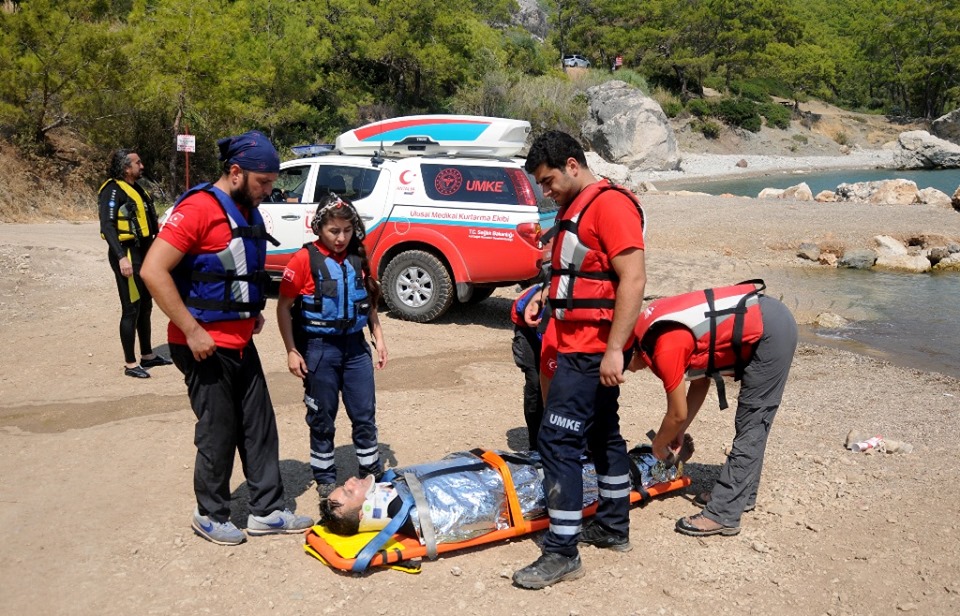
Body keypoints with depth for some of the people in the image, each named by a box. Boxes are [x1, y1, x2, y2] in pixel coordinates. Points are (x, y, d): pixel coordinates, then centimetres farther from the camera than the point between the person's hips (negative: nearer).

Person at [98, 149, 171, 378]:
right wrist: (121, 257, -31)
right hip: (127, 255, -10)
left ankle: (147, 355, 30)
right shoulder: (113, 191, -13)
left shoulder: (136, 188, 16)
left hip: (143, 253, 10)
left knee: (145, 307, 17)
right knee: (131, 310, -5)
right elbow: (107, 226, -22)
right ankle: (130, 363, 3)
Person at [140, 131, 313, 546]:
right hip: (205, 345, -8)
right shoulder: (199, 208, -16)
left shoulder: (248, 211, 11)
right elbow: (153, 271, -22)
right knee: (219, 433, 3)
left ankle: (267, 511, 23)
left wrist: (253, 312, 10)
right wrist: (192, 331, -22)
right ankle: (211, 516, 22)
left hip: (241, 342, 8)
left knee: (259, 427, 12)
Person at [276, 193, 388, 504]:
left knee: (365, 414, 10)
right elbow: (284, 307, -6)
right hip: (319, 349, -4)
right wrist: (291, 351, -9)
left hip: (355, 347, 4)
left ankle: (373, 472, 25)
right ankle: (325, 478, 24)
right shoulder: (305, 259, -11)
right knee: (322, 418, 9)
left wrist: (379, 339, 9)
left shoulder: (358, 258, 4)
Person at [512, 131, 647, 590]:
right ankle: (613, 528, 30)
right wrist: (546, 294, 9)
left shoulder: (610, 204, -15)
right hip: (580, 346, 10)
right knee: (601, 434, 17)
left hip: (592, 350, -10)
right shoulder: (574, 208, 15)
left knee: (558, 441, -10)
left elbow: (633, 279, -22)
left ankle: (562, 553, -3)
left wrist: (614, 349, -25)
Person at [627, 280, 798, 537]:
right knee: (752, 424, 17)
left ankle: (723, 515, -3)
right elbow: (700, 382, 18)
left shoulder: (664, 348, -18)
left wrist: (658, 445, 10)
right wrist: (679, 432, 19)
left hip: (769, 332, -10)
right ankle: (741, 494, 28)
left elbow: (678, 414, -8)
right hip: (772, 318, 10)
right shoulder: (651, 327, 9)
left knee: (750, 426, -7)